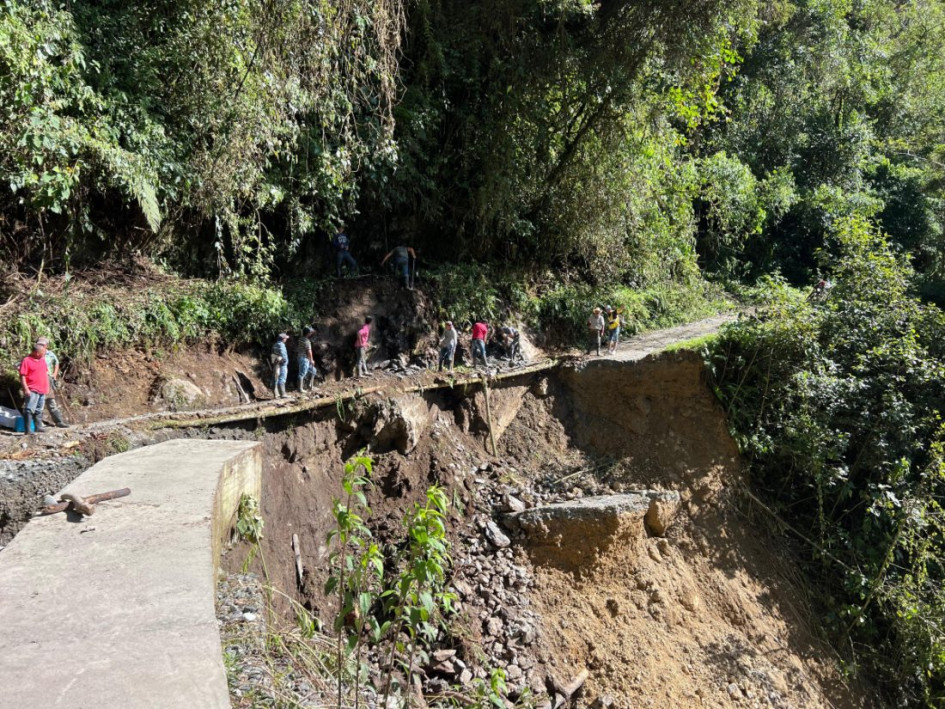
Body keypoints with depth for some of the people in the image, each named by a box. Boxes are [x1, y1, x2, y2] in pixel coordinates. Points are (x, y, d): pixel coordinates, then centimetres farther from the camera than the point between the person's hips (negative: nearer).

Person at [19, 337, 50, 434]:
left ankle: (39, 427, 23)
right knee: (29, 410, -10)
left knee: (39, 410, 15)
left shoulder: (42, 359, 13)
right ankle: (28, 430, -12)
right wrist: (26, 389, -18)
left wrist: (47, 387, 20)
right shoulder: (26, 360, -10)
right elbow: (22, 376, -13)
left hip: (42, 390, 8)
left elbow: (46, 373, 22)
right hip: (32, 390, -8)